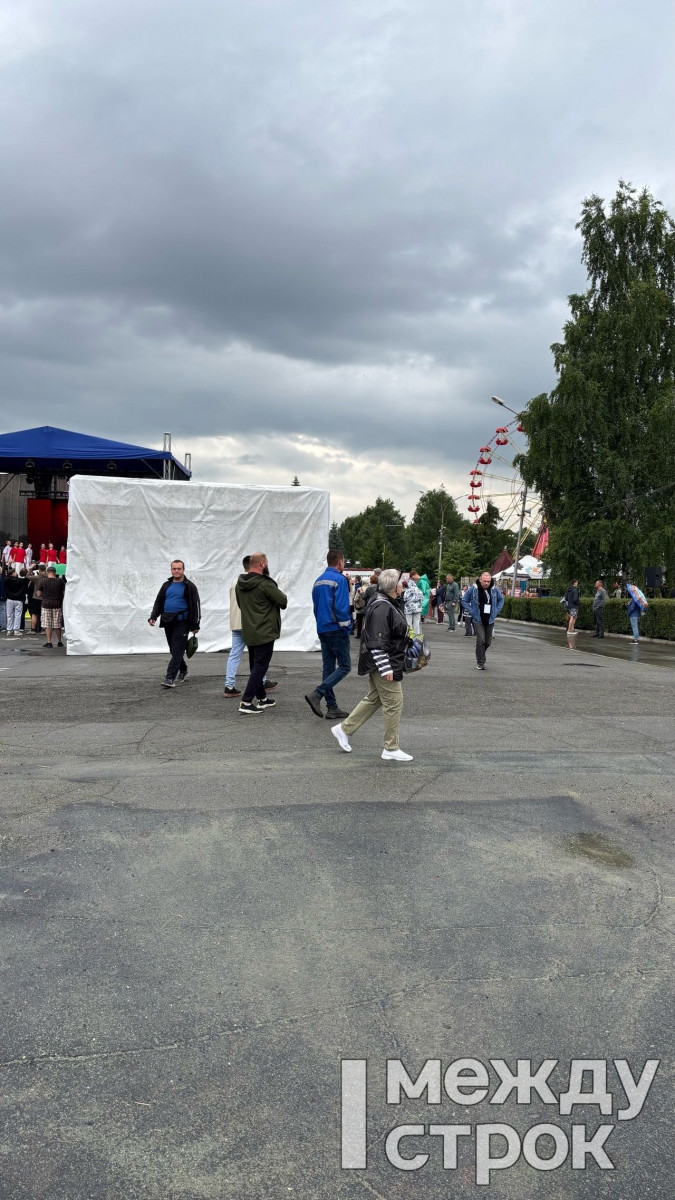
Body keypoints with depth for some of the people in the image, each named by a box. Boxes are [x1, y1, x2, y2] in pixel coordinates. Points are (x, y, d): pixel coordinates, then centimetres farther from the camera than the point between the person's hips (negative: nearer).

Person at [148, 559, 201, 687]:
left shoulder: (189, 586, 0)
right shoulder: (166, 585, 15)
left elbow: (195, 605, -3)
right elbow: (158, 602, 18)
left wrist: (195, 625, -8)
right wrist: (153, 617, 3)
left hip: (182, 622, -5)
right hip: (168, 622, 6)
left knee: (177, 650, -11)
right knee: (173, 649, 13)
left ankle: (170, 678, -16)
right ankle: (183, 670, 34)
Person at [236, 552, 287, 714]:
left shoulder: (240, 584, 6)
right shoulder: (265, 583, -19)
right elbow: (283, 601, -13)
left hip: (248, 632, 8)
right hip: (265, 632, -8)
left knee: (255, 665, 16)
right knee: (260, 666, -4)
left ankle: (262, 698, 27)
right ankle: (246, 702, -9)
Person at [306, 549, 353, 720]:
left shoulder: (318, 581, 13)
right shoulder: (339, 579, -12)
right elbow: (342, 607, -18)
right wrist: (347, 628, -9)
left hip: (322, 630, 8)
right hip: (336, 630, -8)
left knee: (328, 668, 9)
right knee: (344, 666, -1)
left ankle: (332, 708, 11)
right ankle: (317, 694, -16)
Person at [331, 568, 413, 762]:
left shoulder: (387, 604, 11)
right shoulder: (381, 608, -22)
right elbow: (377, 643, -26)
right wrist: (385, 669, -26)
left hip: (384, 663, 11)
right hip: (383, 663, -11)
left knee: (373, 699, 19)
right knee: (394, 703, -2)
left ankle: (344, 729, 27)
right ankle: (391, 749, 7)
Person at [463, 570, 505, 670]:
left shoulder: (495, 589, -1)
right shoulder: (473, 589, -8)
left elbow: (501, 600, 17)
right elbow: (465, 601, 3)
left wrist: (496, 611, 5)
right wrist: (472, 612, -6)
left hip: (490, 620, 3)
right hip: (478, 620, -3)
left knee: (488, 642, 9)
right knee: (481, 641, -11)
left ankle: (479, 657, 33)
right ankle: (480, 663, -3)